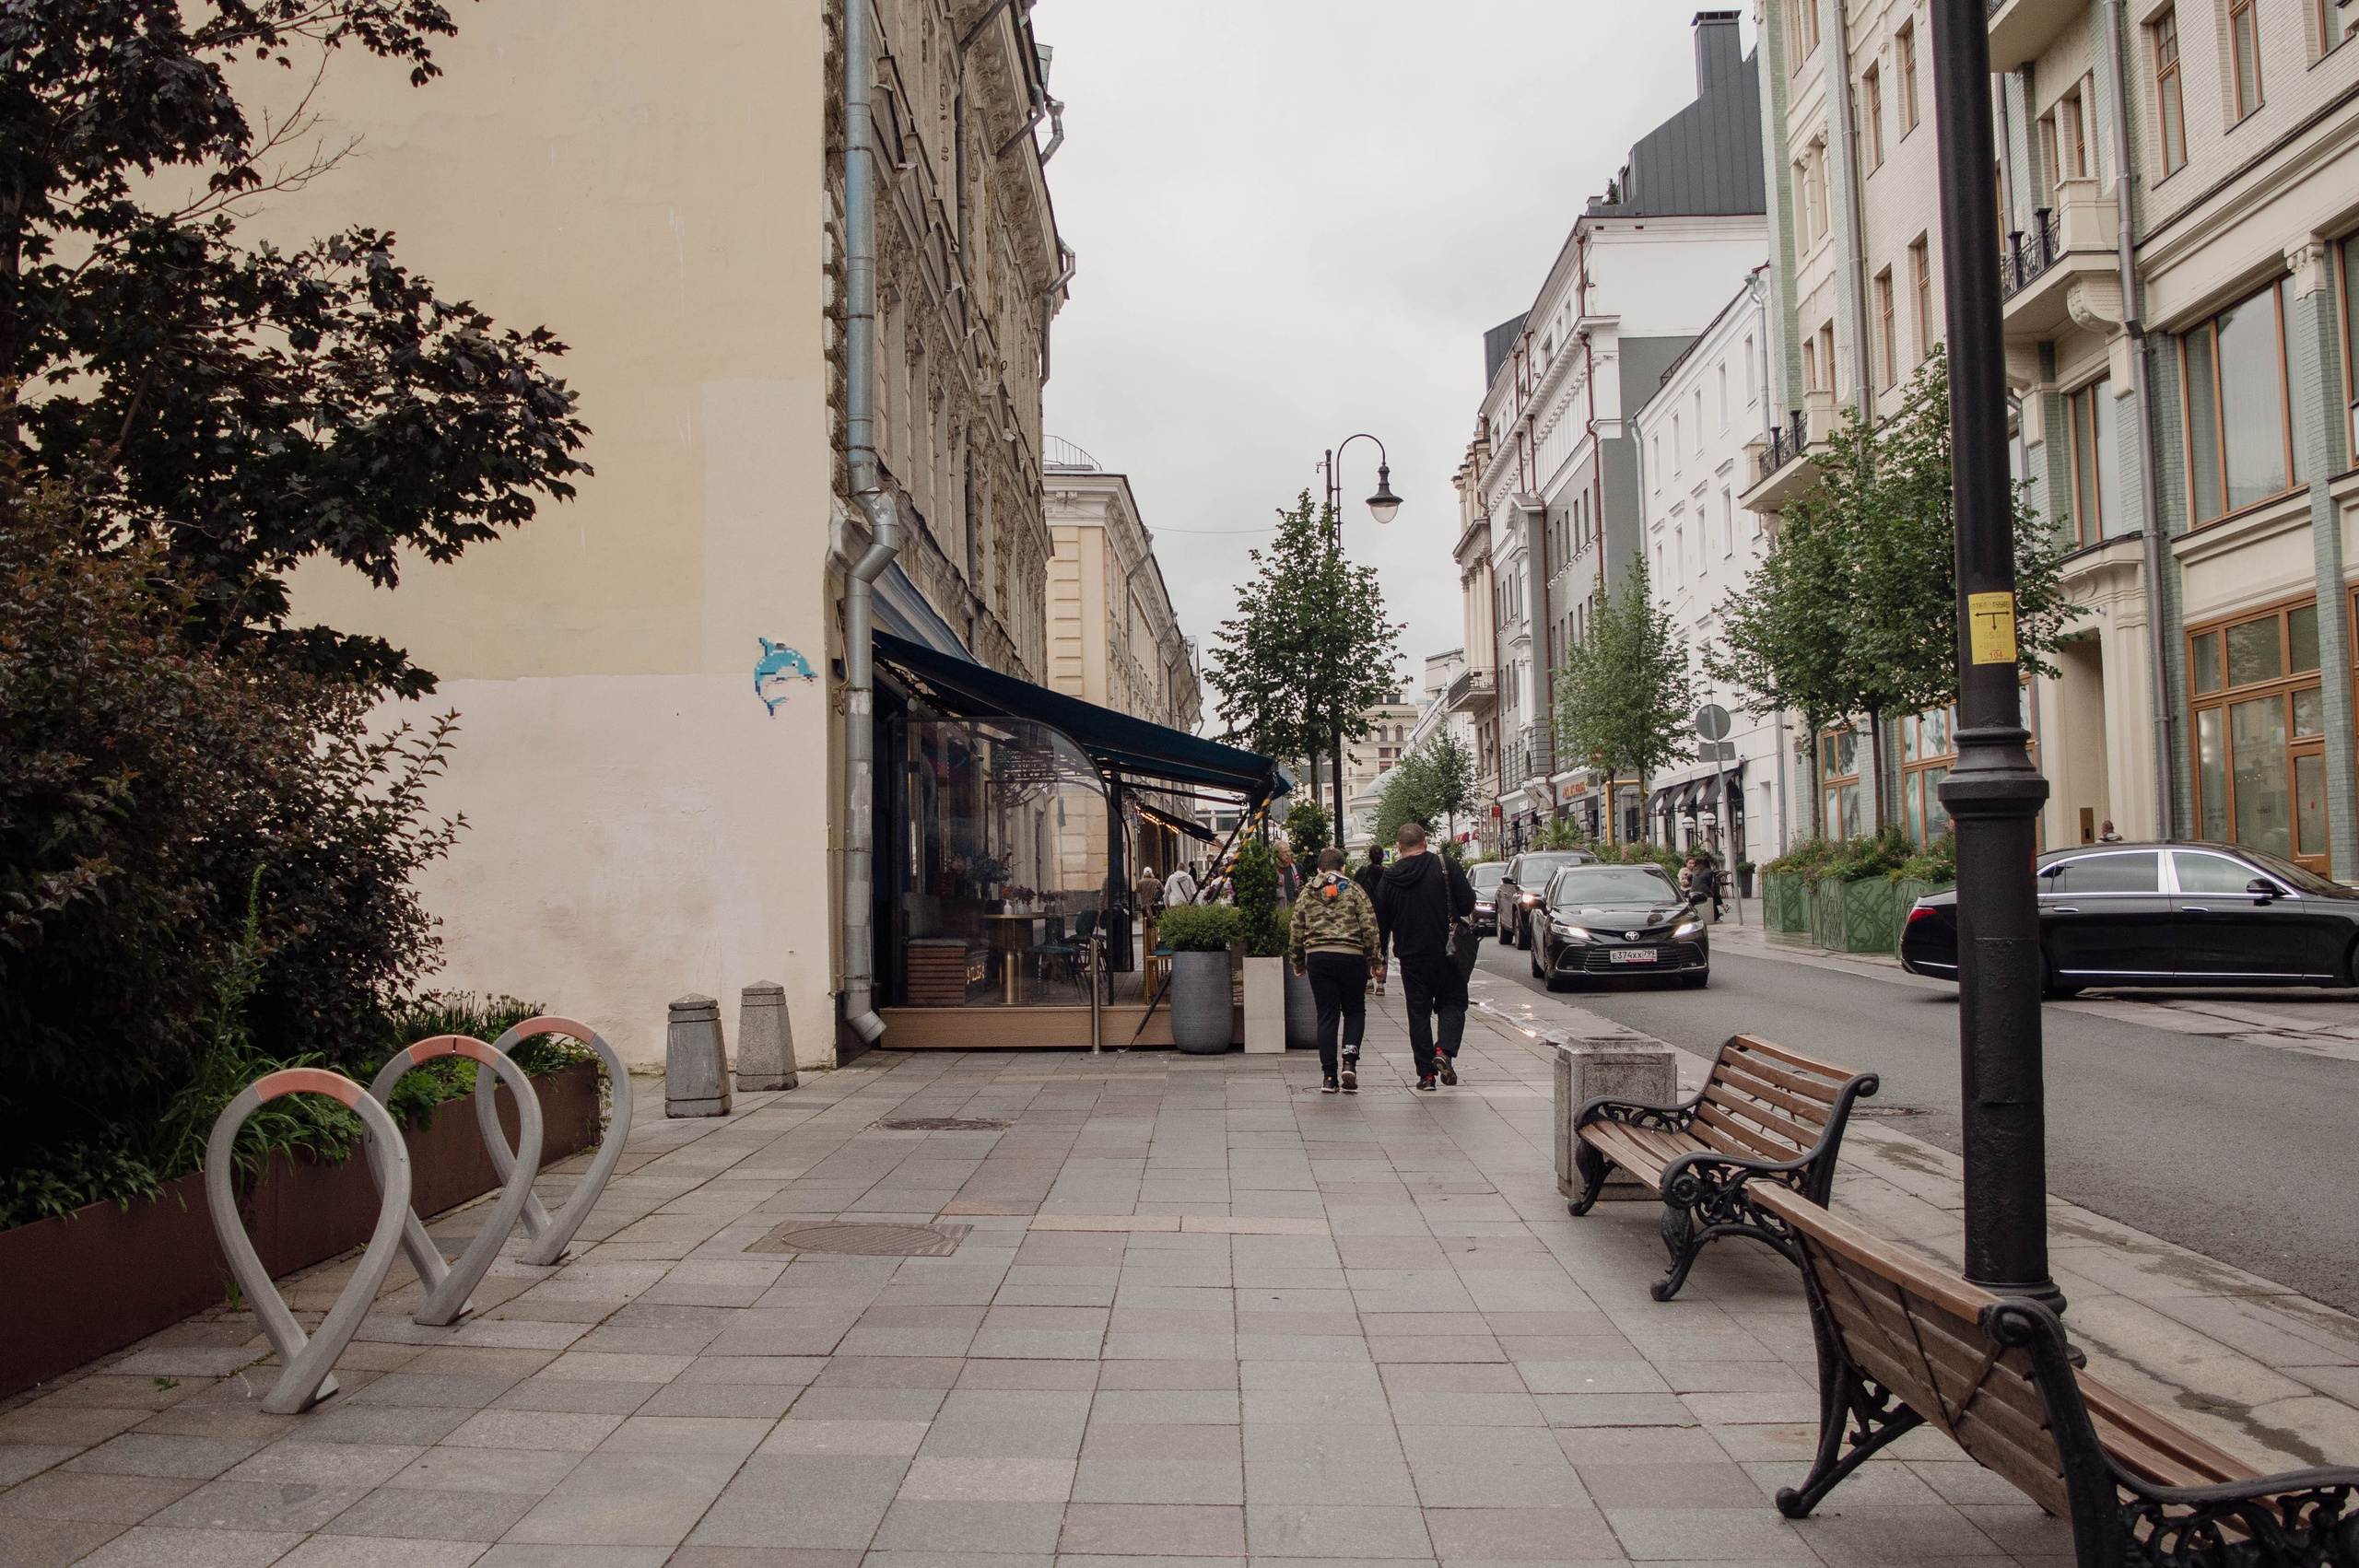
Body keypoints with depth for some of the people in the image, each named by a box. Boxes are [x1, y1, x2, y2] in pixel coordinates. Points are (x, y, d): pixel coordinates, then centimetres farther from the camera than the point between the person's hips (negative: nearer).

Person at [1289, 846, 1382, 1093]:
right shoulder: (1353, 890, 2)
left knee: (1326, 1016, 7)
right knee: (1355, 1010, 14)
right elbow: (1369, 927, -3)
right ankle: (1349, 1061, -6)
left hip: (1317, 958, 2)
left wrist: (1297, 962, 18)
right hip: (1351, 956, -2)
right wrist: (1374, 959, 4)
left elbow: (1295, 931, 8)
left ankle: (1330, 1077, 6)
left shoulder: (1307, 893, 9)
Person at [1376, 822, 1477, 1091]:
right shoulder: (1445, 866, -7)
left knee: (1418, 1011, 9)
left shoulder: (1388, 879, 0)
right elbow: (1468, 904, -8)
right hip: (1445, 951, -2)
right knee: (1452, 1003, 11)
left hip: (1410, 957, 2)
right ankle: (1444, 1050, -13)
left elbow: (1381, 925, 5)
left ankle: (1425, 1073, 6)